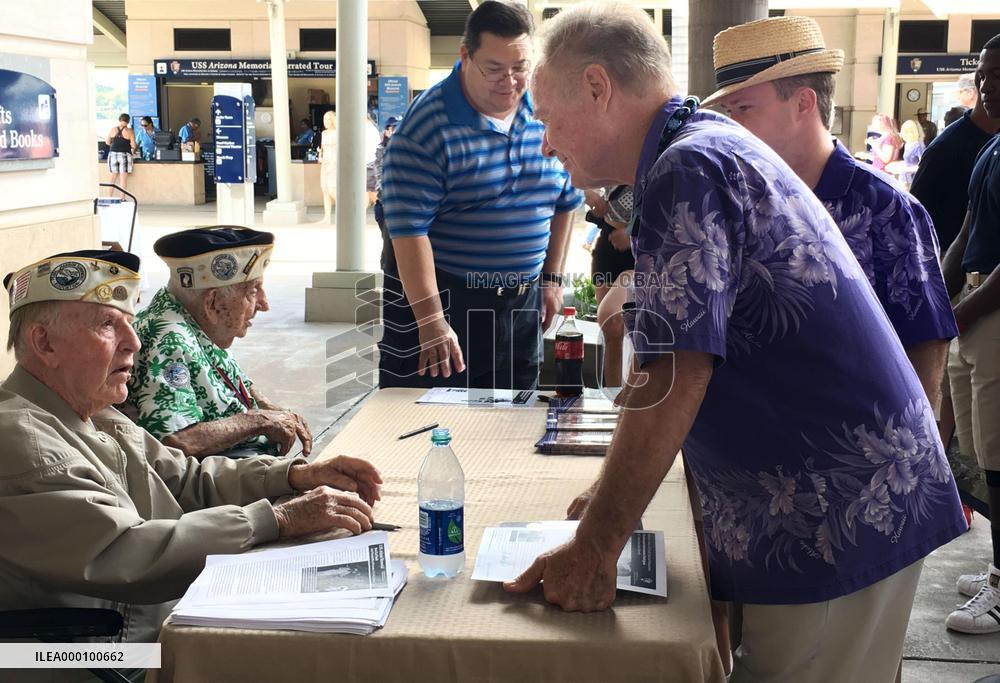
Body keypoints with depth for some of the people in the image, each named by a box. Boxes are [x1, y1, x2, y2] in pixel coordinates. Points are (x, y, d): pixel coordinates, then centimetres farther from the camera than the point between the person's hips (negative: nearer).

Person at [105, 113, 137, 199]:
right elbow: (133, 145, -5)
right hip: (125, 155, -3)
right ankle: (122, 198, -2)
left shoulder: (112, 130, 4)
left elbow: (107, 142, 15)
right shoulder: (129, 131, -4)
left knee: (113, 178, 12)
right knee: (123, 178, 0)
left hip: (113, 154, 3)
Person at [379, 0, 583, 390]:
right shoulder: (427, 126, -16)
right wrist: (431, 320, -24)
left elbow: (566, 201, 15)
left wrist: (552, 277, 13)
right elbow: (409, 228, -20)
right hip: (436, 296, -5)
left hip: (522, 301, 5)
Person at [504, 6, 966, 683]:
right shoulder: (717, 145, 14)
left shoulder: (687, 172, -18)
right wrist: (616, 489, 19)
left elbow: (673, 381, -24)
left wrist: (594, 550, -19)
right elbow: (675, 367, 20)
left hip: (837, 516, -10)